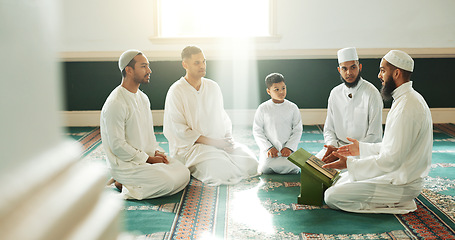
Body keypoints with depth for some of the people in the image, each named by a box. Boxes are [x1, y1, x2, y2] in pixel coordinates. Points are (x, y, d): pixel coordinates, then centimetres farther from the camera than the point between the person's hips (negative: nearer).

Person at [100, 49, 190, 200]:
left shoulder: (143, 98, 10)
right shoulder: (115, 104, -19)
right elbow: (117, 146, -20)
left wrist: (156, 151, 2)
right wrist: (148, 159, -15)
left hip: (146, 156, 9)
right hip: (124, 164, -9)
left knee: (183, 174, -3)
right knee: (168, 182, -24)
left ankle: (131, 186, 4)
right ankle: (124, 185, -5)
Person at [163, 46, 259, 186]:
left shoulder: (213, 87, 12)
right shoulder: (176, 92, -7)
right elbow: (179, 130, -12)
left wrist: (228, 139, -3)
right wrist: (213, 142, -16)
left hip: (219, 142, 6)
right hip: (189, 146, -6)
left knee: (251, 163, -14)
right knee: (220, 170, -31)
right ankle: (194, 169, 1)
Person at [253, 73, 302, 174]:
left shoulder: (292, 108, 3)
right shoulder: (263, 108, -1)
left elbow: (298, 130, 4)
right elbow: (257, 131, 0)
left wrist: (289, 147, -9)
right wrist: (268, 147, -10)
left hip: (288, 150, 1)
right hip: (269, 150, -1)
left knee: (293, 169, -20)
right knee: (265, 170, -19)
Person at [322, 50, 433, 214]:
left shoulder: (406, 108, -24)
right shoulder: (409, 99, 10)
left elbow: (391, 160, -26)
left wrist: (350, 163, -21)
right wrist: (362, 148, 16)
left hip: (401, 185, -10)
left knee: (332, 197, -14)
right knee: (342, 180, 20)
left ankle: (397, 203, -6)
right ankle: (399, 199, 9)